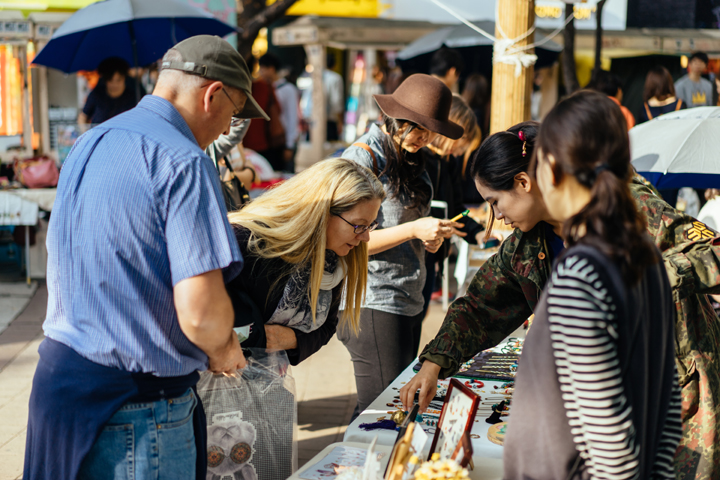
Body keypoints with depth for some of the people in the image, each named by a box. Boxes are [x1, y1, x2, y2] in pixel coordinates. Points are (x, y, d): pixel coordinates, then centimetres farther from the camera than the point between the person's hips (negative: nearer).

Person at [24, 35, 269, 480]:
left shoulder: (89, 144, 10)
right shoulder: (185, 163, -18)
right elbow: (201, 311, -26)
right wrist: (221, 350, -3)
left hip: (58, 373, 9)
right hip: (135, 406, -9)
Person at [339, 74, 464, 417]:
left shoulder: (410, 158, 15)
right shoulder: (362, 157, -10)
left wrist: (429, 239, 2)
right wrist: (413, 230, -20)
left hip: (409, 301, 9)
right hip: (373, 305, -8)